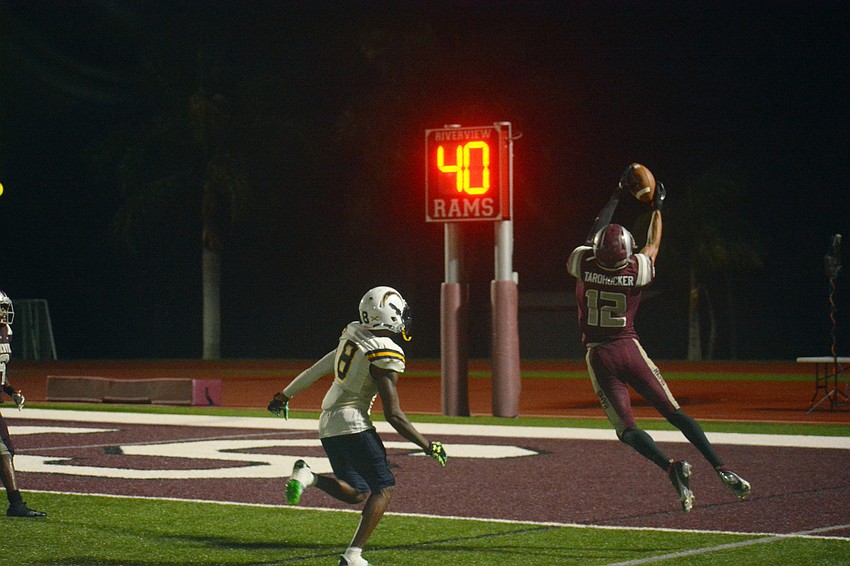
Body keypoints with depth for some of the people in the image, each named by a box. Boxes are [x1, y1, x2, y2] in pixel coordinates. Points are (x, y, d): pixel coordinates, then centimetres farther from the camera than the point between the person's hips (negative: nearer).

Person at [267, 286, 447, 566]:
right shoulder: (386, 356, -15)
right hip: (352, 425, -8)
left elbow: (316, 370, 18)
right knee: (384, 488, 2)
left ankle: (307, 475, -11)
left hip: (328, 425, 8)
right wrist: (427, 445, -5)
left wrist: (285, 395, 31)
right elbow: (393, 414, -15)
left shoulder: (353, 336, 7)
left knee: (357, 493, 12)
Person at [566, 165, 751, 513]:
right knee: (674, 412, 2)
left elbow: (593, 235, 12)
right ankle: (721, 468, -7)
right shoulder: (636, 271, -7)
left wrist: (617, 195, 21)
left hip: (599, 356, -1)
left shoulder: (584, 265, -8)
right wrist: (657, 208, 29)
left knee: (627, 428, -3)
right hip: (629, 350, 1)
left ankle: (670, 466, -26)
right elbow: (653, 245, 15)